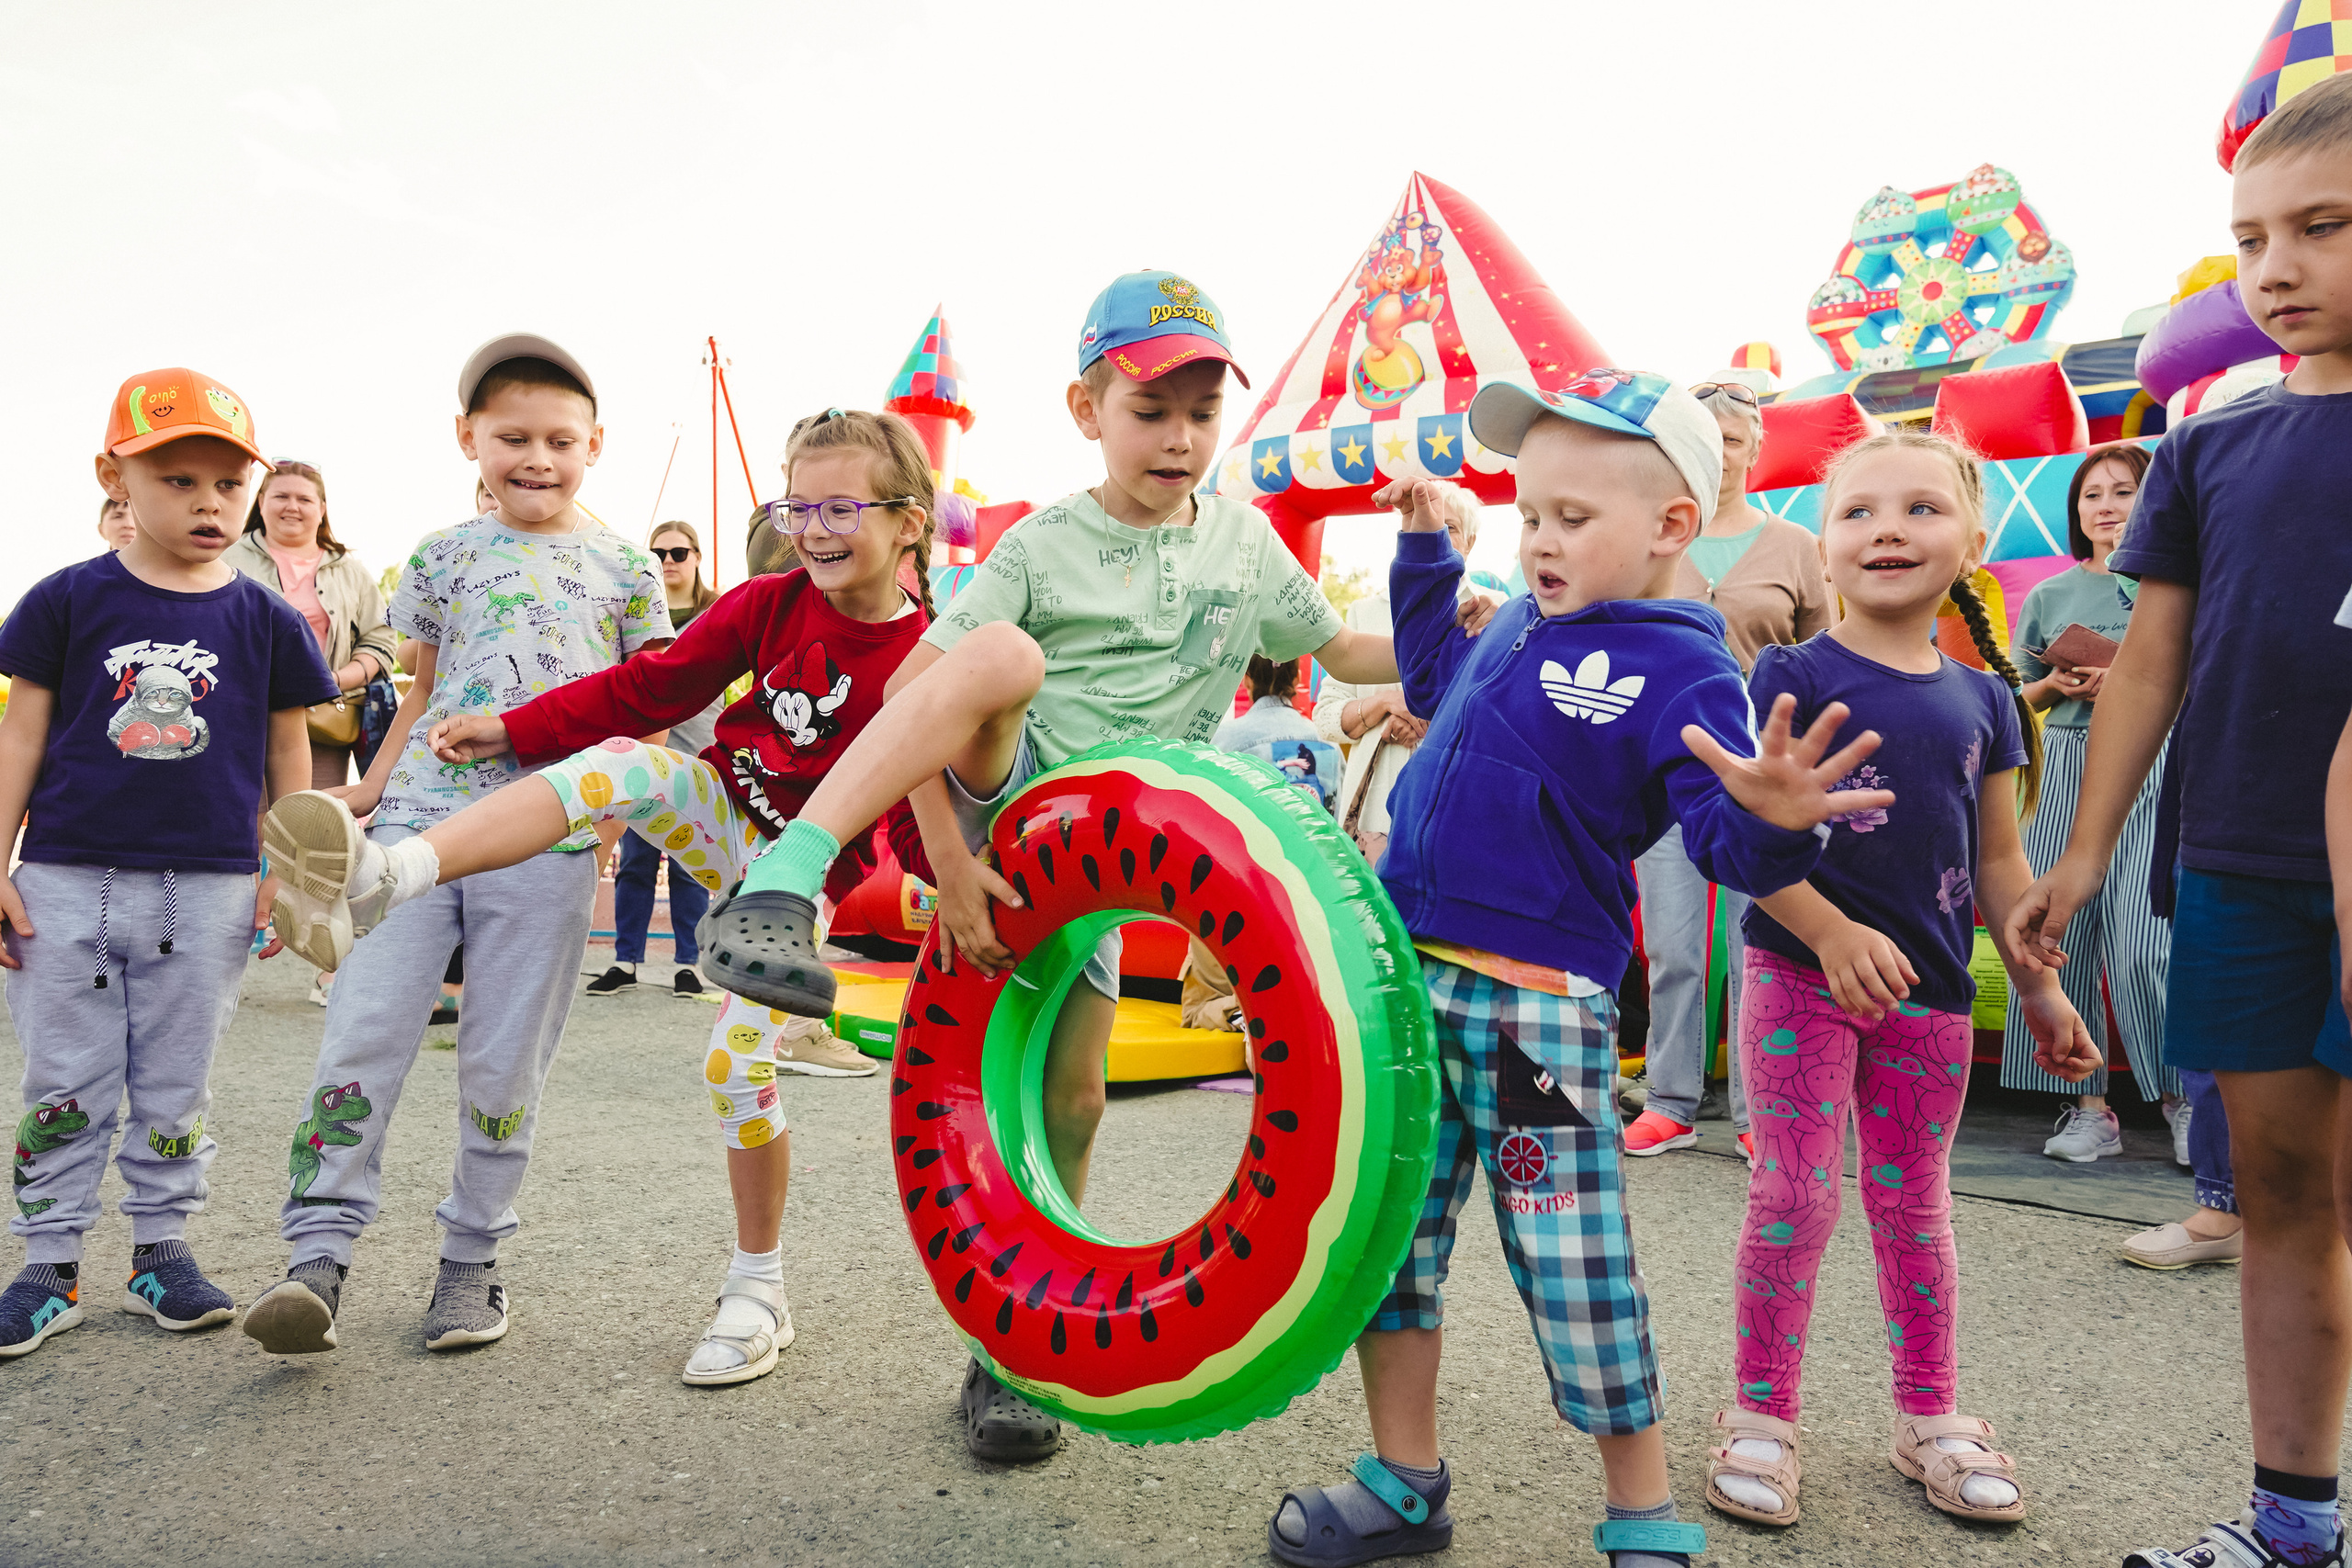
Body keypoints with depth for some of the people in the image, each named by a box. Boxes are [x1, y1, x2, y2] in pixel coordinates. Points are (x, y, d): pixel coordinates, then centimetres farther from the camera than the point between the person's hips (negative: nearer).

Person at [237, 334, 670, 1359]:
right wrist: (367, 789, 11)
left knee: (504, 1061, 4)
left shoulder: (625, 567, 8)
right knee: (362, 1028, -7)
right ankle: (319, 1258, 1)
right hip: (420, 816, 2)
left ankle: (471, 1257, 19)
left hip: (547, 838, -1)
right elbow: (424, 692, 21)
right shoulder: (443, 558, 13)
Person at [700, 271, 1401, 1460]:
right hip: (1005, 800, -3)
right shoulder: (1044, 545, -7)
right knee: (1004, 652, -33)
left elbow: (1342, 651, 16)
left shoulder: (1244, 539, 6)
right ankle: (775, 894, -40)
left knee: (1071, 1096, 0)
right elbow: (909, 690, -13)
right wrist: (951, 863, -22)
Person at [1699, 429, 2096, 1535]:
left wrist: (2041, 988, 14)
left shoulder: (1983, 700, 9)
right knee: (1794, 1200, -2)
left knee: (1914, 1205, 14)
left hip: (1930, 992, 4)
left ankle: (1931, 1417, 29)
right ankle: (1761, 1416, 14)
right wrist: (1834, 934, -21)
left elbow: (1999, 860, 14)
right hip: (1801, 975, -4)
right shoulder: (1793, 676, -6)